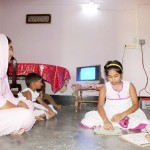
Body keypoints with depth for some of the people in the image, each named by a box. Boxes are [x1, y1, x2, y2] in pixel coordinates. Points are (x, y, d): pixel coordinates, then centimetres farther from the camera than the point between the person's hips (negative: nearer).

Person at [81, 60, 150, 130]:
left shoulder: (129, 85, -2)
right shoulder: (104, 87, -1)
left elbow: (136, 104, -6)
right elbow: (100, 105, -10)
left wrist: (123, 114, -24)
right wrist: (106, 121, -29)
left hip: (127, 113, 0)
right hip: (109, 114, 0)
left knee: (141, 123, -33)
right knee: (87, 122, -23)